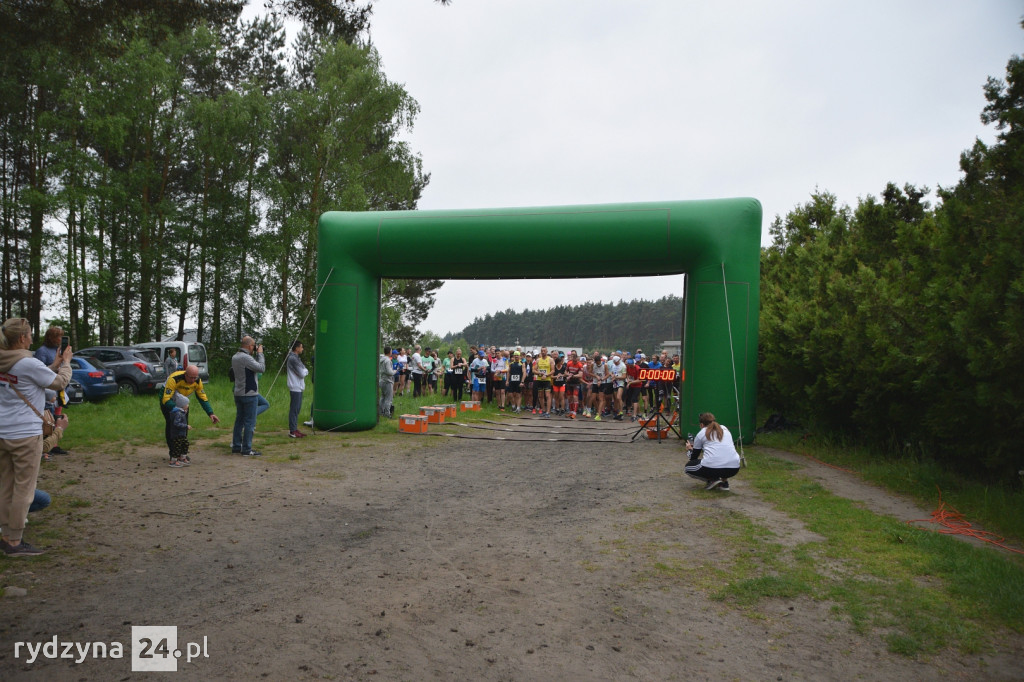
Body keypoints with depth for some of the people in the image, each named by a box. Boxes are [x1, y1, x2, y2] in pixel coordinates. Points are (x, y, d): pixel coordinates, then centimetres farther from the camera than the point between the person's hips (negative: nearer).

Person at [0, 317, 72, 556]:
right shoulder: (28, 364, -16)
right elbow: (60, 383, -4)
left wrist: (55, 364, 15)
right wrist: (66, 363, 11)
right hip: (25, 435, -8)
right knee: (23, 489, 2)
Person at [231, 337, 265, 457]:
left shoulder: (234, 357, 9)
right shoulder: (246, 358, -20)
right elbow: (262, 368, -19)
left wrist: (256, 354, 7)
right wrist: (259, 354, -9)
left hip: (238, 394, 9)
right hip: (250, 394, -9)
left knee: (239, 420, 16)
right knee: (249, 422, -3)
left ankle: (236, 446, 22)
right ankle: (247, 449, -1)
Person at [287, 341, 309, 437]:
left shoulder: (296, 358, 17)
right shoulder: (293, 359, -15)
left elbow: (303, 370, 17)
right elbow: (302, 373, -17)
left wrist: (304, 371, -3)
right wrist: (306, 371, 2)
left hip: (299, 387, 10)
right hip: (295, 388, -10)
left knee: (297, 408, 13)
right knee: (294, 409, -6)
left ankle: (294, 429, 19)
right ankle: (292, 431, -2)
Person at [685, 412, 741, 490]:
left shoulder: (701, 434, 13)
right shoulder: (725, 429, 24)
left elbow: (694, 458, 21)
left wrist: (690, 449, 43)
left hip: (712, 467, -4)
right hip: (734, 468, 5)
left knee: (688, 466, 24)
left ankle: (712, 480, 4)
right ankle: (724, 481, 18)